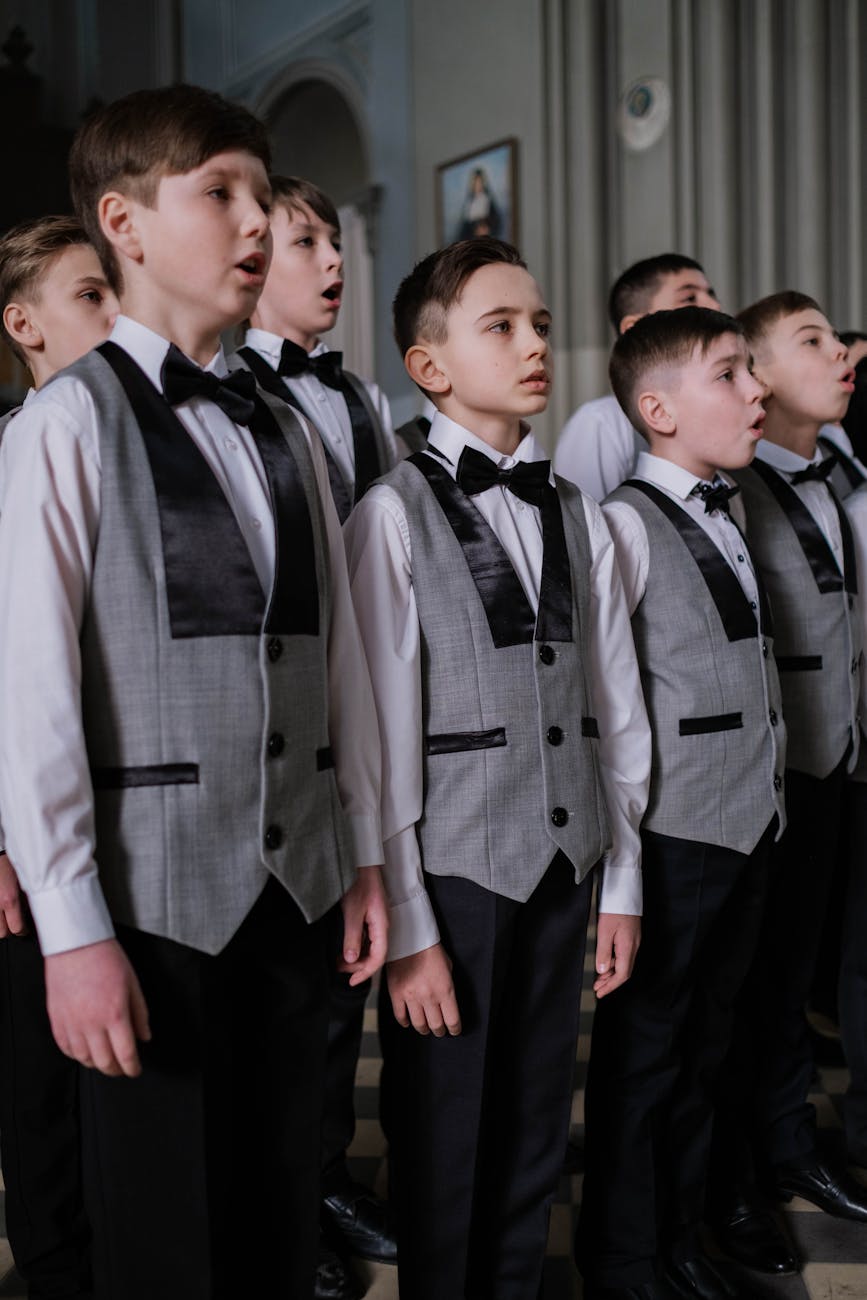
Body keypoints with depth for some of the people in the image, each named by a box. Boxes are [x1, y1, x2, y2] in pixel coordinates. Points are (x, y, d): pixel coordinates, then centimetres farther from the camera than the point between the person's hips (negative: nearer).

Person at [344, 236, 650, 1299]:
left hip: (563, 866, 5)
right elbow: (380, 735, -10)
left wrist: (622, 883, 10)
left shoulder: (578, 515, 9)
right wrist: (407, 928, -11)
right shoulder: (393, 514, -8)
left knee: (535, 1134, 15)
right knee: (445, 1147, 8)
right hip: (453, 869, -5)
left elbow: (616, 708, 11)